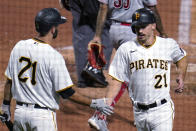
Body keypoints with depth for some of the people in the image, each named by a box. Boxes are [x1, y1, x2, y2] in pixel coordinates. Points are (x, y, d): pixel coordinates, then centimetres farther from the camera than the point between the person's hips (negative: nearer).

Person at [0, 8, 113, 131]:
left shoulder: (18, 47, 1)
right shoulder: (54, 56, -17)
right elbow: (66, 92, -14)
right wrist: (94, 103, -5)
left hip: (20, 111, 6)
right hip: (43, 115, -6)